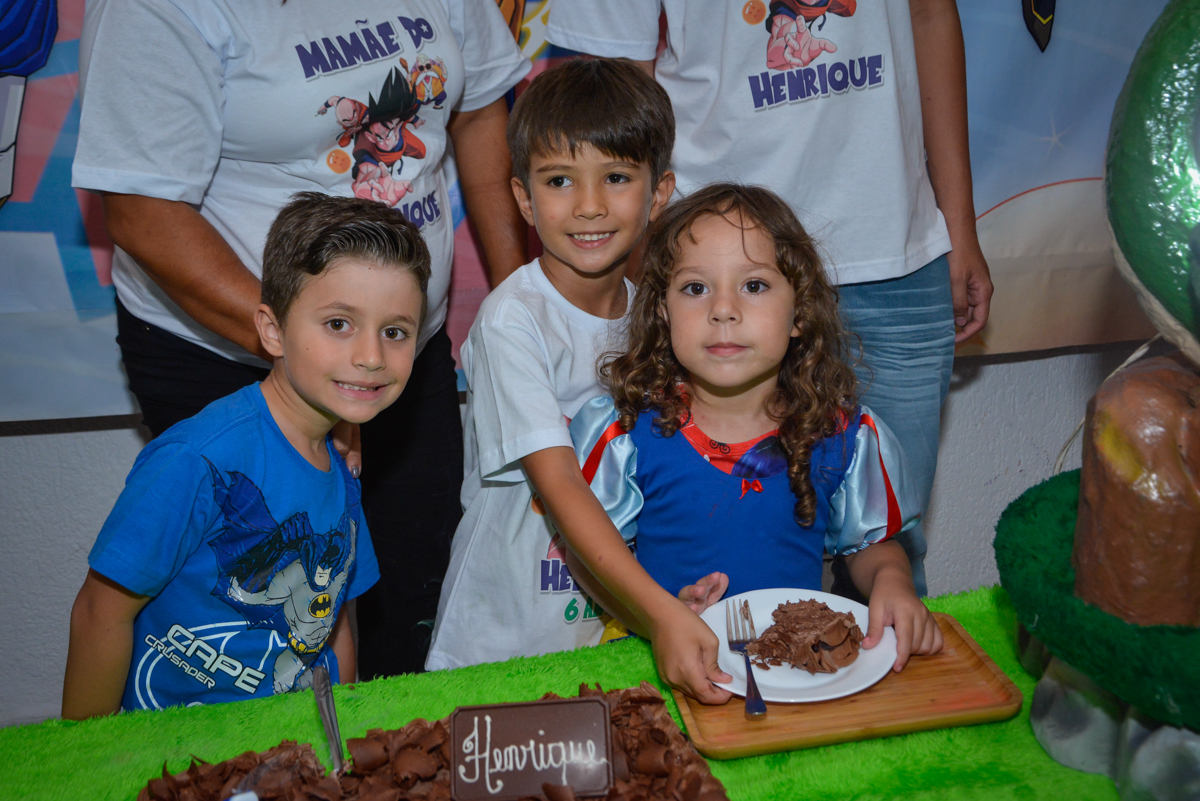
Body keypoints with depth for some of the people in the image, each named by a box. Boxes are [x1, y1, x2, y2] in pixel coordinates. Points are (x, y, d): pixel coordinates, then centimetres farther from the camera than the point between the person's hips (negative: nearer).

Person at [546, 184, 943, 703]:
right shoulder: (626, 430, -7)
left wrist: (892, 581, -8)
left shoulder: (845, 436, -1)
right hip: (669, 667, -2)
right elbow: (587, 548, 1)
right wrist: (658, 616, -15)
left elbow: (871, 544, 14)